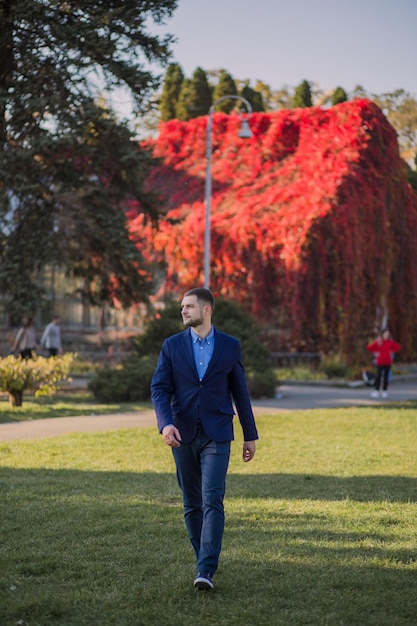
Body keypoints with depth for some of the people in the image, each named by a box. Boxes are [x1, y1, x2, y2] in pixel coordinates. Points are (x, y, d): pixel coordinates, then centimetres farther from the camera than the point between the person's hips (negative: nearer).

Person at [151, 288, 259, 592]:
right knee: (192, 504, 9)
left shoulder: (230, 346, 2)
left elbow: (240, 392, 8)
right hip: (183, 435, 2)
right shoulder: (172, 345, 3)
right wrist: (165, 423, -21)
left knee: (212, 501, -13)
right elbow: (159, 389, -3)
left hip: (217, 436, -2)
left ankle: (206, 571, -18)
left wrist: (251, 435, 9)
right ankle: (204, 560, 24)